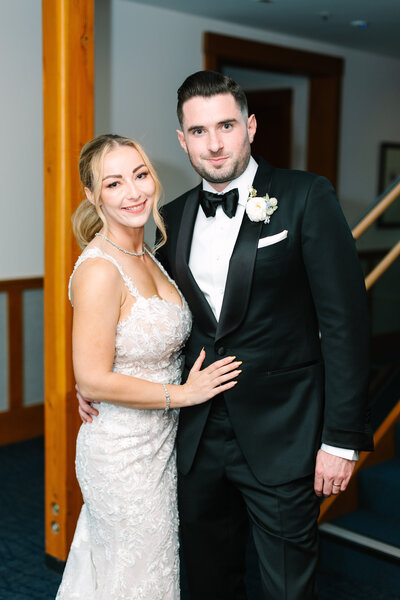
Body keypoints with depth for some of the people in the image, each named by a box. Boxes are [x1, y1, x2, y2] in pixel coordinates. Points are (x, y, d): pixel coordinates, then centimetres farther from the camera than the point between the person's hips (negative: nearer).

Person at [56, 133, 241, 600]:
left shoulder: (144, 255, 4)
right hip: (123, 453, -8)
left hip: (159, 441, 8)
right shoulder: (99, 270, -24)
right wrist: (182, 394, -16)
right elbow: (92, 381, -23)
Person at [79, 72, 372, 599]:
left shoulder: (306, 197, -9)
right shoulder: (173, 217, 6)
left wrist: (343, 438, -14)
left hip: (280, 438, -4)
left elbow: (345, 320, -12)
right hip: (199, 433, 5)